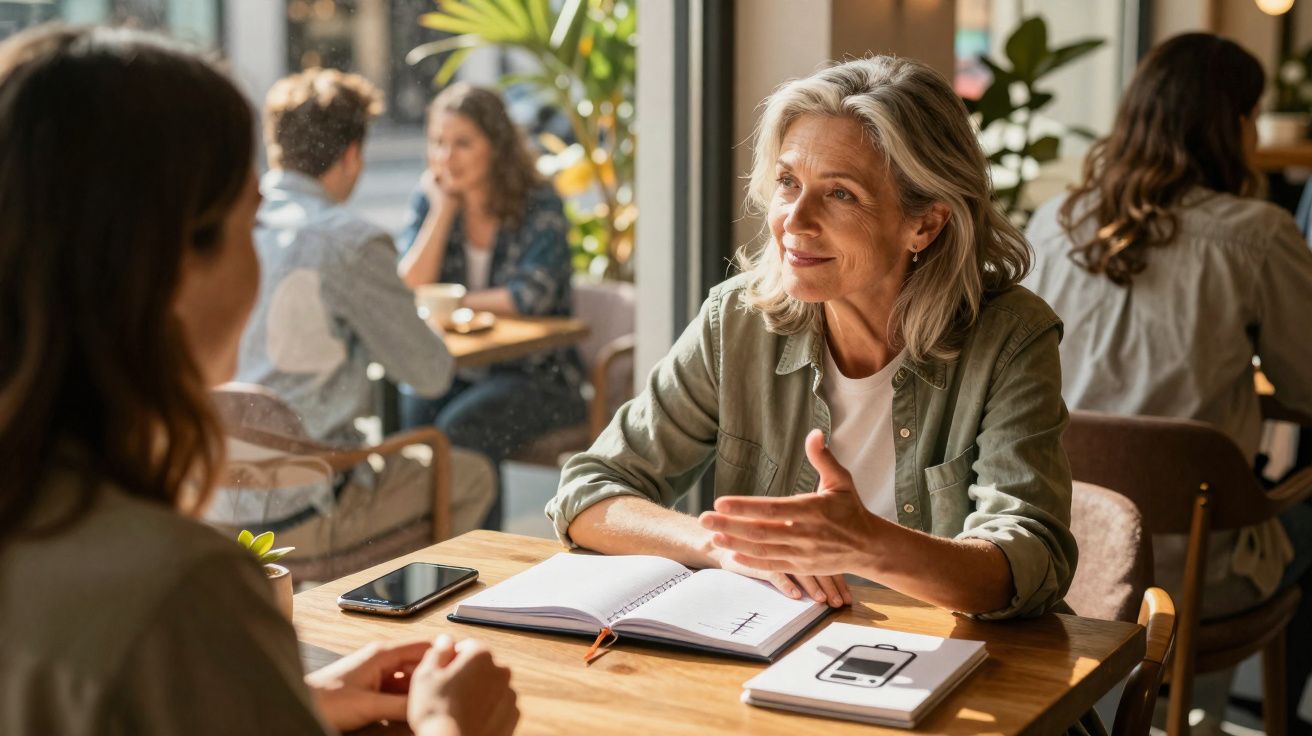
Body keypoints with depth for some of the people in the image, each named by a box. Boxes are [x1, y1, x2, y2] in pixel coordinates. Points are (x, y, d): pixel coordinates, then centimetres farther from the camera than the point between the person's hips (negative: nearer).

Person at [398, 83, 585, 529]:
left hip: (536, 377, -4)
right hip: (457, 372, 4)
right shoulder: (431, 200, 6)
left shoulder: (539, 206, -7)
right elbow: (408, 290, -7)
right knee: (409, 415, -26)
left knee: (457, 429, -29)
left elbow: (530, 296, -20)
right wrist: (443, 207, -8)